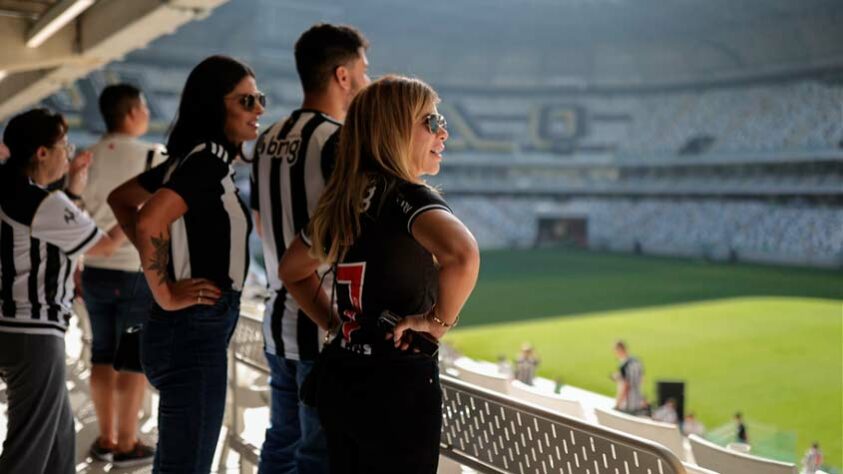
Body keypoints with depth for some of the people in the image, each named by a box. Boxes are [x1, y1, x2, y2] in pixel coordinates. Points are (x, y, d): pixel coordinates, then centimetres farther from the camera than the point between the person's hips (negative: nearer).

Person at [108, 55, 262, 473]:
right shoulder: (209, 158, -16)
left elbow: (120, 199, 21)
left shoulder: (192, 157, 11)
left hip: (193, 329, 10)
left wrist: (161, 262, 13)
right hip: (195, 331, -10)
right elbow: (149, 221, -30)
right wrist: (165, 294, -19)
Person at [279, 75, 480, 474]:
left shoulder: (342, 201, 6)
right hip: (399, 386, -7)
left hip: (339, 379, 7)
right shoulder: (409, 197, -16)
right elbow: (463, 254, -37)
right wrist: (438, 321, -21)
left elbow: (292, 270, 21)